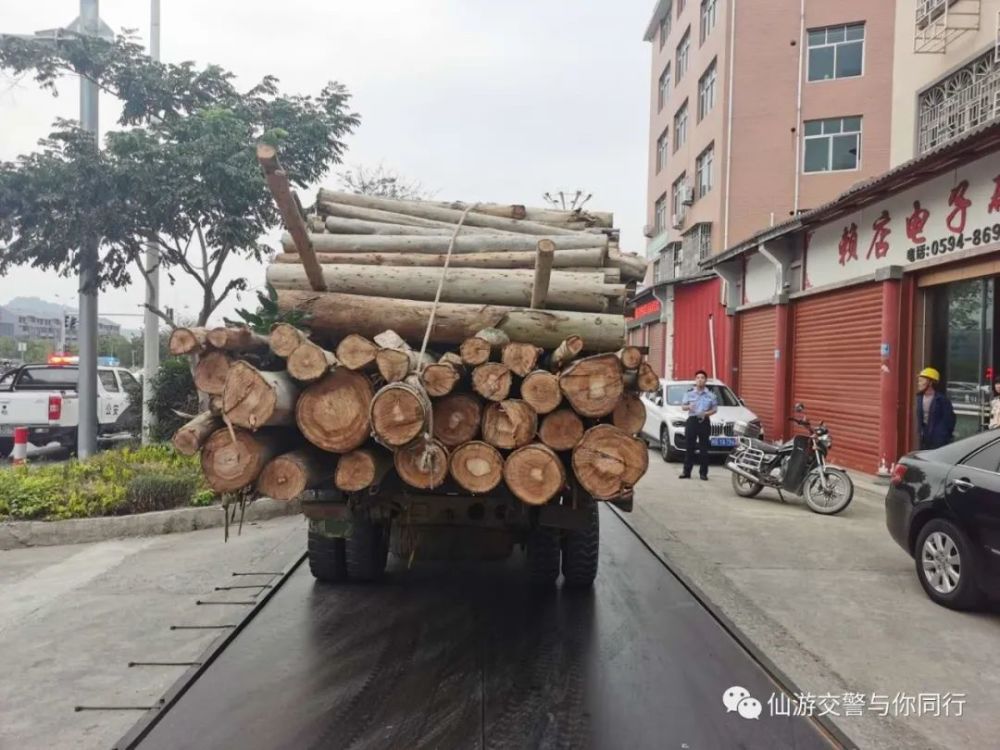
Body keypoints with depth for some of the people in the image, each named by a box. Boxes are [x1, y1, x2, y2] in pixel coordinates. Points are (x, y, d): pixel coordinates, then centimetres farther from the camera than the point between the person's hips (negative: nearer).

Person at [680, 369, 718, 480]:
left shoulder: (710, 395, 7)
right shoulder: (689, 393, 9)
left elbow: (715, 408, 8)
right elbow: (683, 406, 8)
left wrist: (706, 413, -12)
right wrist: (688, 407, -15)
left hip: (704, 421, -1)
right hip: (692, 420, 1)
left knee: (704, 448, 0)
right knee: (689, 447, 2)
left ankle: (703, 473, 4)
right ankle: (686, 472, 6)